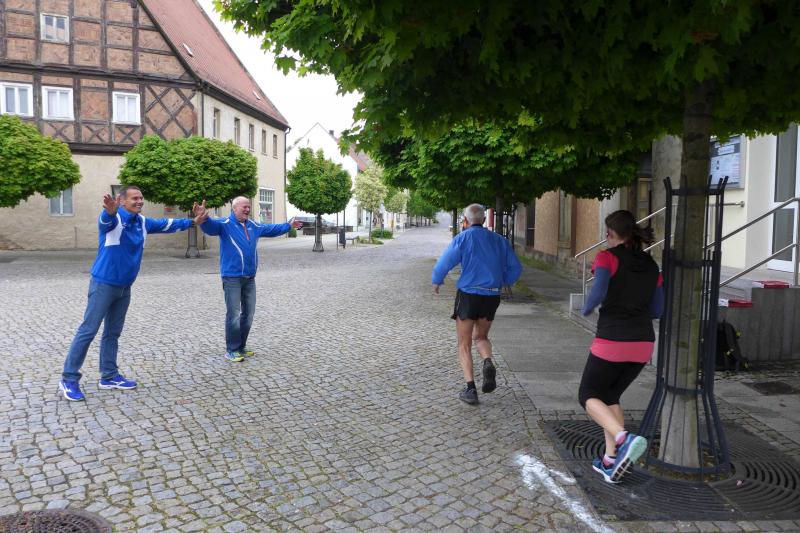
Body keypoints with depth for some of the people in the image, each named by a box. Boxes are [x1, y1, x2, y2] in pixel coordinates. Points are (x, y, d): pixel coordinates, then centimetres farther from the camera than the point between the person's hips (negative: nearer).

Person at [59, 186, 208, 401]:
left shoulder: (143, 222, 5)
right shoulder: (113, 219, -16)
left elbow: (166, 224, 20)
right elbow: (106, 218, -40)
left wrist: (192, 222, 21)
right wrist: (110, 210, -63)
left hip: (124, 287, 7)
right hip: (103, 284, -7)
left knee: (113, 333, 15)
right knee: (88, 331, -4)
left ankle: (109, 377, 25)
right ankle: (69, 379, 5)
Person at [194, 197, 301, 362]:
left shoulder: (254, 226, 14)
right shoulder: (224, 224, -8)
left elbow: (271, 229, 31)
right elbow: (210, 226, -29)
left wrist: (289, 226, 38)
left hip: (250, 278, 7)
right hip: (232, 278, -7)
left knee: (248, 313, 13)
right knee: (234, 314, -7)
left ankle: (241, 347, 27)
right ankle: (231, 350, 5)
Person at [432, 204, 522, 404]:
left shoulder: (463, 238, -5)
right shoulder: (498, 240, 8)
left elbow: (445, 262, -12)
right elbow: (515, 268, 9)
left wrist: (436, 281, 6)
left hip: (468, 294, -4)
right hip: (491, 296, 4)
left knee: (464, 344, 8)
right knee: (481, 337, 24)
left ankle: (470, 389, 0)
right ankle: (488, 363, -6)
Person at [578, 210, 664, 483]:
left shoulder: (608, 257, -7)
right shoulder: (651, 265, 11)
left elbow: (598, 293, -20)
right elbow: (657, 310, 12)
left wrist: (586, 308, 0)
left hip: (612, 341, -6)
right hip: (643, 343, 6)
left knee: (588, 396, 12)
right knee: (610, 396, 22)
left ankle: (624, 438, -13)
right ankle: (611, 459, 17)